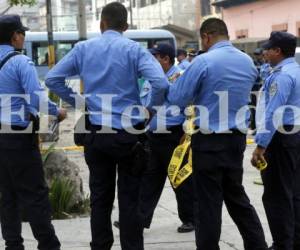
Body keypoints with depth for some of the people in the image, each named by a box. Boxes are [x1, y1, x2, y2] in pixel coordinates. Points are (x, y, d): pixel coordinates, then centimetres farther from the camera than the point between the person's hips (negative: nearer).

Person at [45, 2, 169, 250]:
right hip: (128, 134, -3)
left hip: (96, 134, 3)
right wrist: (151, 108, -2)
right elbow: (161, 83, -18)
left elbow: (52, 79, 5)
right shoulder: (134, 49, -5)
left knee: (100, 197, 11)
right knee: (129, 199, 3)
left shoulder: (83, 48, 4)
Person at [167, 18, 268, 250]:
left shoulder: (203, 61, -14)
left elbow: (178, 98, -9)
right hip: (237, 138, 6)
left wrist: (179, 80, 12)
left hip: (209, 141, -6)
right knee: (236, 195, 18)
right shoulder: (248, 62, 7)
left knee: (209, 201, 2)